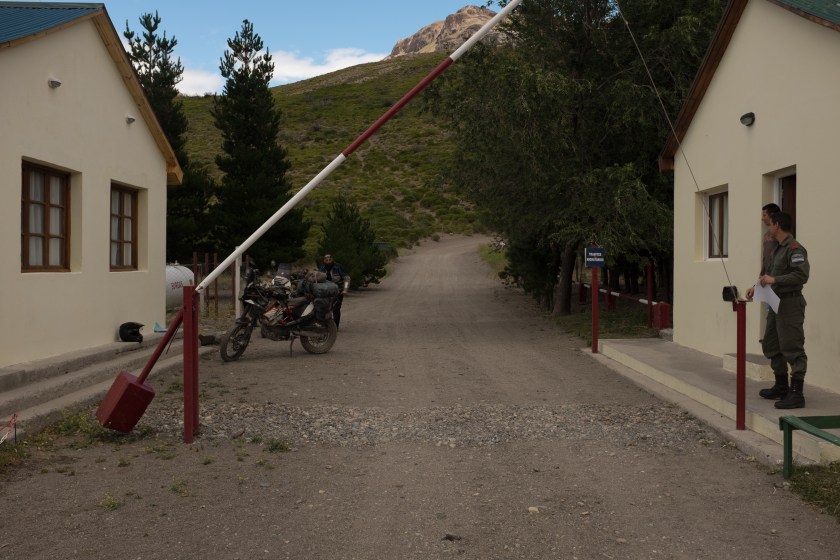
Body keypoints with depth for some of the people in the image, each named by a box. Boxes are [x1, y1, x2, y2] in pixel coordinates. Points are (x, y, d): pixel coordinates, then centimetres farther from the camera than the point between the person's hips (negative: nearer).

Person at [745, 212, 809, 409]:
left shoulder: (794, 248, -13)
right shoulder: (778, 249, 16)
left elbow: (802, 275, -23)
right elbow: (769, 273, 22)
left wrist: (774, 280, -25)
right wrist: (757, 286, 9)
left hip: (790, 303, -10)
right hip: (776, 303, 10)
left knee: (792, 349, -8)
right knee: (771, 346, 16)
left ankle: (796, 394, -5)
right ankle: (781, 386, 27)